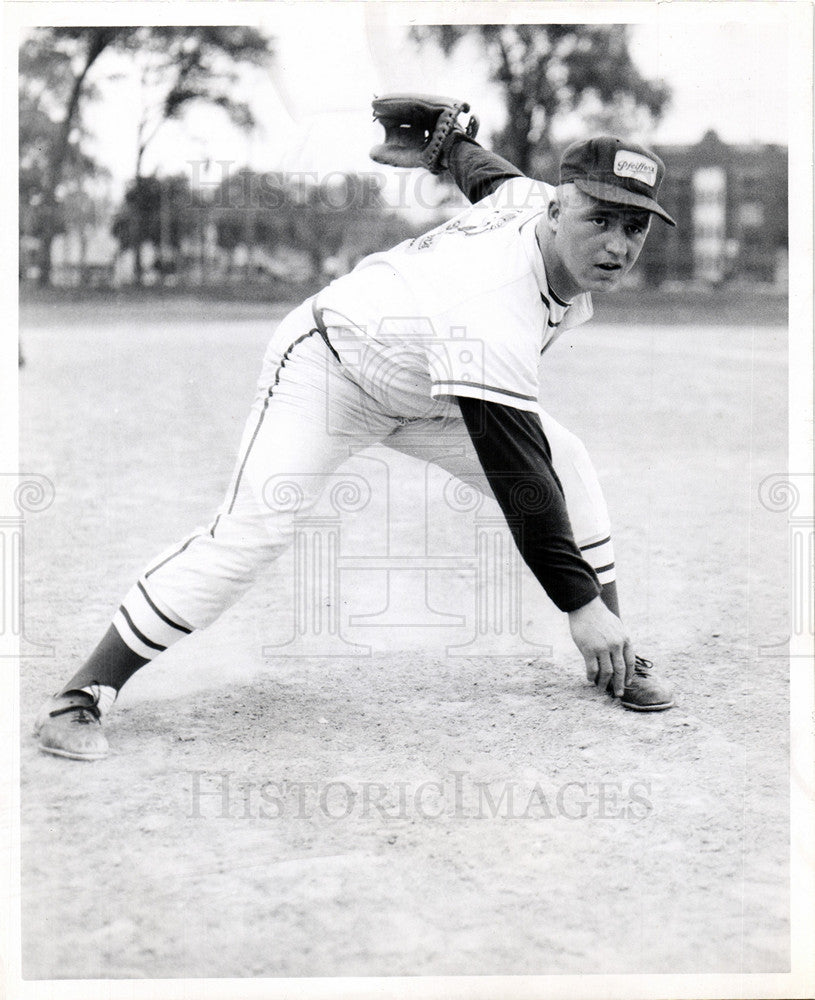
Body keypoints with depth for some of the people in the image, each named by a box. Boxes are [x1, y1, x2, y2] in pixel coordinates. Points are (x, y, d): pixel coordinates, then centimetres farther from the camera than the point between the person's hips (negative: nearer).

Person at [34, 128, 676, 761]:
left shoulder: (536, 194, -15)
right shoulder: (492, 306, -42)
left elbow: (481, 168, 8)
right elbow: (515, 470, -44)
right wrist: (580, 603, -44)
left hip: (423, 387, 9)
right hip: (329, 368, -9)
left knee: (567, 467, -1)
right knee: (250, 532, -26)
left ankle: (612, 660, 13)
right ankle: (84, 693, -17)